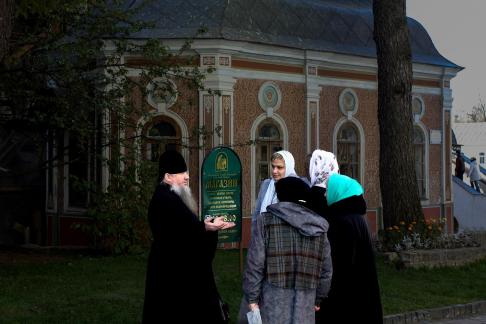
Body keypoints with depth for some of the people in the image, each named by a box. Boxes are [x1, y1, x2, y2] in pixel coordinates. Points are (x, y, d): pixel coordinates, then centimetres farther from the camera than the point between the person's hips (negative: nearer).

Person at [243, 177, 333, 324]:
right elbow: (326, 269, 13)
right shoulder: (318, 227, 9)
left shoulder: (265, 220, -1)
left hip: (273, 303, -3)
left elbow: (255, 263, -5)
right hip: (306, 302, 3)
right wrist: (318, 299, 23)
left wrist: (252, 298, 1)